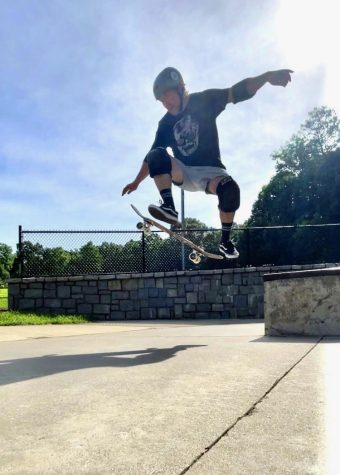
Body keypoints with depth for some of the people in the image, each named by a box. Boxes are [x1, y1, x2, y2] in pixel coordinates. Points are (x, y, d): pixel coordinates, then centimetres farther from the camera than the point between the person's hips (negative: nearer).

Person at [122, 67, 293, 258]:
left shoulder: (203, 100, -3)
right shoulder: (166, 124, 6)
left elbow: (237, 92, -15)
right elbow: (152, 158, 11)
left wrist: (267, 77, -30)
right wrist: (136, 182, 8)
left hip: (210, 170, -3)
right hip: (183, 172, 3)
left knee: (230, 189, -34)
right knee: (157, 155, -23)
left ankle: (226, 241, -16)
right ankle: (169, 208, -32)